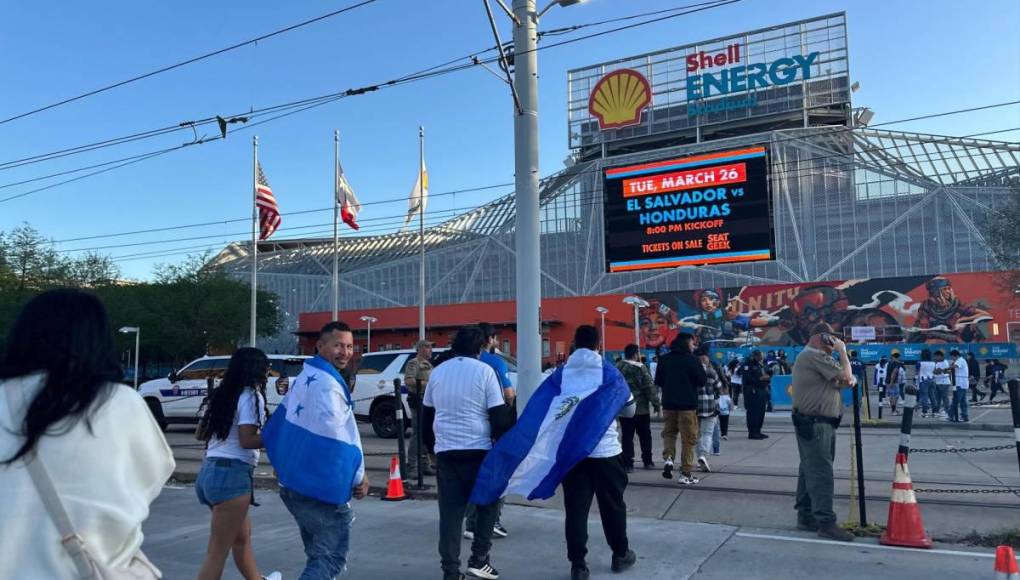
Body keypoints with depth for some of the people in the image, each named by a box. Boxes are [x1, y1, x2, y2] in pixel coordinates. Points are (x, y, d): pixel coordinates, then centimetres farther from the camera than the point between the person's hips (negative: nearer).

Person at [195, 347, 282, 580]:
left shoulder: (221, 395, 13)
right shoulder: (251, 396, -11)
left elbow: (201, 433, 20)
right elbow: (246, 440, -18)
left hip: (210, 470, 9)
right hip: (232, 473, -9)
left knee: (242, 535, 26)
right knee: (218, 551, -4)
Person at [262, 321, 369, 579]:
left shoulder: (305, 376, 12)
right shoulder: (328, 384, -19)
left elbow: (279, 424, 18)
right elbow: (336, 439, -21)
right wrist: (359, 476, -10)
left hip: (294, 482, 10)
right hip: (321, 486, -10)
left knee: (318, 554, 22)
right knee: (332, 557, -1)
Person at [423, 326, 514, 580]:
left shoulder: (437, 372, 9)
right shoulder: (484, 371, -6)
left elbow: (427, 415, 17)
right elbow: (499, 416, -8)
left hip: (445, 451, 4)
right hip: (478, 450, -3)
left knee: (450, 512, 7)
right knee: (487, 503, 16)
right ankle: (479, 559, 11)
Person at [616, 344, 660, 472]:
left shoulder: (617, 369, 4)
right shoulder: (640, 368, -11)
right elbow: (650, 388, -11)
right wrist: (656, 404, -3)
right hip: (641, 409, -3)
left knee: (627, 437, 5)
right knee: (645, 436, 11)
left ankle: (628, 463, 2)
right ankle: (647, 461, 18)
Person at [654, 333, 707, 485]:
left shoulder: (664, 359, 2)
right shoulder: (692, 360, -10)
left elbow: (658, 381, 8)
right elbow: (703, 381, -7)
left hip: (668, 403, 4)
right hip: (688, 404, -4)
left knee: (668, 432, 20)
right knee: (688, 439, 4)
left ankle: (668, 458, -4)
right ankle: (685, 474, 6)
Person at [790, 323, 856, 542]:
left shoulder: (808, 357, 21)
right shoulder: (814, 355, -14)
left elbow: (838, 381, 22)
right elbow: (845, 375, -15)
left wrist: (848, 380, 0)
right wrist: (842, 351, -2)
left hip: (815, 423, 11)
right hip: (814, 424, -11)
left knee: (809, 470, 12)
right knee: (821, 472, -11)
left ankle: (806, 517, 17)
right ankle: (826, 522, -10)